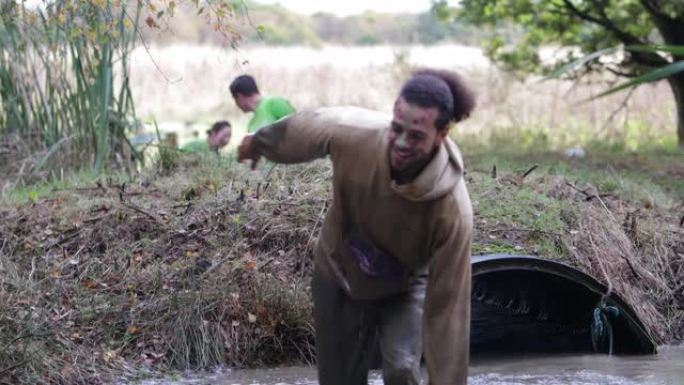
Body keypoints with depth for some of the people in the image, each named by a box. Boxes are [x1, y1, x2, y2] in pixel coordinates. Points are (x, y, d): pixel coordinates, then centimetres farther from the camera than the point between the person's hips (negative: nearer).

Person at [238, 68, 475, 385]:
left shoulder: (452, 210, -40)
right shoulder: (353, 132, -34)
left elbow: (447, 306, -36)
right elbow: (304, 127, -9)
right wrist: (258, 142, 13)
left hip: (404, 287, -2)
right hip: (338, 275, 2)